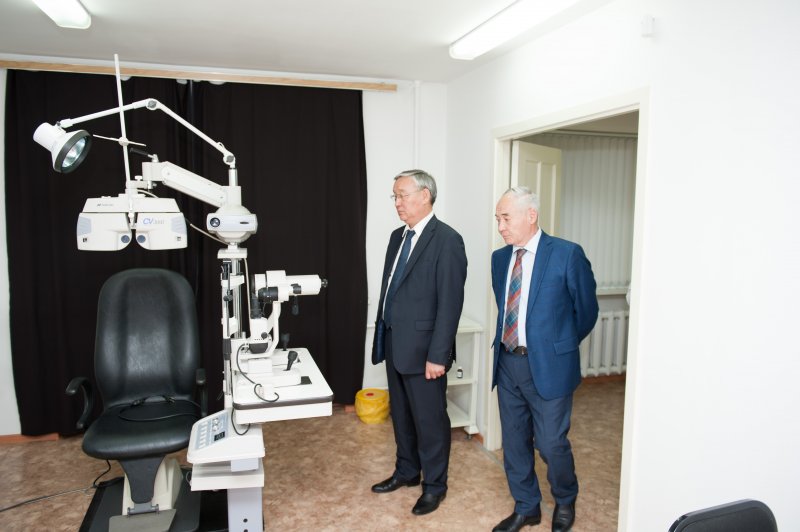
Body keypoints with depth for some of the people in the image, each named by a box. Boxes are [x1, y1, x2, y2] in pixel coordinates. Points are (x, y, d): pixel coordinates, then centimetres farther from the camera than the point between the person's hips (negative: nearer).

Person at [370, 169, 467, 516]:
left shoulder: (447, 240, -15)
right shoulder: (398, 236, 10)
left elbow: (450, 303, -18)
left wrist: (438, 355, -19)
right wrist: (382, 335, 14)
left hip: (422, 348, -8)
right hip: (393, 344, 8)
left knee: (429, 419, 8)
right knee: (401, 414, 21)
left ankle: (434, 484, 28)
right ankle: (407, 471, 40)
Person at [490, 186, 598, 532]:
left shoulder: (567, 254, -11)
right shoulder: (500, 257, 5)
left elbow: (586, 310, 0)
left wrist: (560, 345, 10)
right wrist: (511, 338, 13)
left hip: (548, 366, -5)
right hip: (507, 362, 5)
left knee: (551, 443, 4)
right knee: (514, 442, 14)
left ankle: (565, 501, 36)